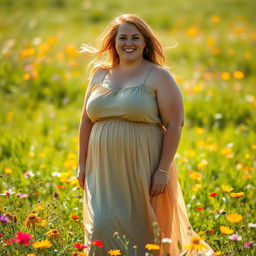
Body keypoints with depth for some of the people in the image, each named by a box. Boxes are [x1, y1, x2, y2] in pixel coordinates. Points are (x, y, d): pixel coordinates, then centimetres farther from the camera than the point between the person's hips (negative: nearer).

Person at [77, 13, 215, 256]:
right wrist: (82, 165, 12)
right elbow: (86, 121, 17)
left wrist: (163, 170, -13)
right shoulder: (100, 75, 12)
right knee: (102, 229, -4)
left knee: (141, 234, 2)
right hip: (104, 173, 4)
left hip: (142, 171, -4)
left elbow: (175, 124, -7)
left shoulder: (158, 76, -2)